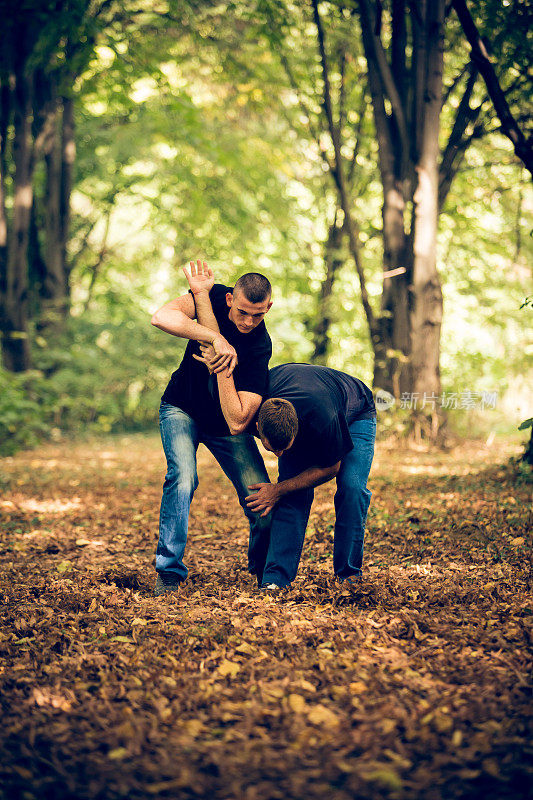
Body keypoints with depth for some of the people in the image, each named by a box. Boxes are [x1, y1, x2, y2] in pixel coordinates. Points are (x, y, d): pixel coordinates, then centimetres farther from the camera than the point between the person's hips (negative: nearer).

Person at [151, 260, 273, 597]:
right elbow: (162, 318, -40)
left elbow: (237, 424, -34)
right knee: (183, 477, -25)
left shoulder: (260, 348, -28)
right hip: (182, 410, 0)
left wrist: (223, 368, -40)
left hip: (225, 427, 0)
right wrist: (216, 339, -44)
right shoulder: (215, 296, -21)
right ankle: (169, 573, -13)